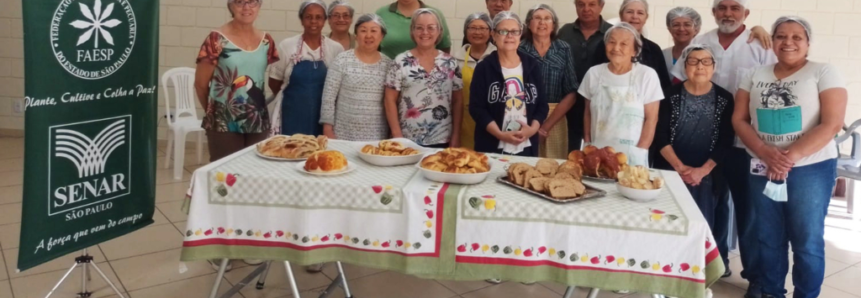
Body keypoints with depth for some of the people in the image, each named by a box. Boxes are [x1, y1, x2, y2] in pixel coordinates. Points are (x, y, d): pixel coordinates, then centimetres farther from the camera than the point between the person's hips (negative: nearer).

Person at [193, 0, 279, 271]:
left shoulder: (266, 41, 5)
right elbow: (200, 83, -4)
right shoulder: (217, 40, -9)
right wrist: (215, 110, 7)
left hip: (259, 123, 5)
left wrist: (257, 107, 8)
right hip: (224, 125, -4)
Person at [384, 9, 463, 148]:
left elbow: (458, 101, 7)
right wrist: (397, 135, -7)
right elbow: (390, 101, -1)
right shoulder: (401, 62, -1)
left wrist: (456, 136, 1)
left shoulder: (450, 63, 5)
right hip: (408, 140, -2)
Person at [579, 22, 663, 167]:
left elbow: (651, 119, -3)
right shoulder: (594, 73, 3)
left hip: (631, 156, -2)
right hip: (597, 153, 2)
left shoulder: (647, 75, -5)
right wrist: (587, 146, 4)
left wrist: (638, 154, -6)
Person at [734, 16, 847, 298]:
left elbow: (832, 123, -11)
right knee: (768, 238, 10)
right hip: (762, 169, 3)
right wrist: (766, 153, -13)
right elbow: (739, 120, 3)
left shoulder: (824, 72, -2)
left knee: (806, 240, 2)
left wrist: (791, 156, -20)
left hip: (810, 169, -3)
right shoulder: (755, 75, 8)